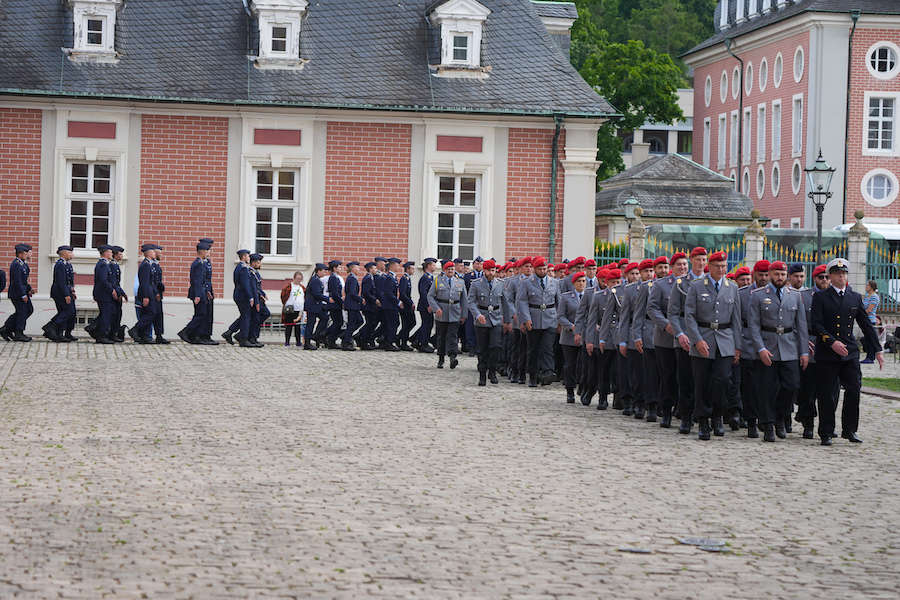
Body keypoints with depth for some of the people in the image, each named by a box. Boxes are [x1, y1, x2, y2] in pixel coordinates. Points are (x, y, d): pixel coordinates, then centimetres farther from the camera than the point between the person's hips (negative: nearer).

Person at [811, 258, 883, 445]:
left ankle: (849, 430, 8)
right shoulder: (820, 297, 1)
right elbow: (816, 325, -8)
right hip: (826, 354, -3)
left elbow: (866, 325, 15)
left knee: (854, 390, -5)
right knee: (826, 395, 0)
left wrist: (877, 350, 11)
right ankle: (826, 433, 8)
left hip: (850, 353, 3)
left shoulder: (855, 298, 12)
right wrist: (832, 342, -21)